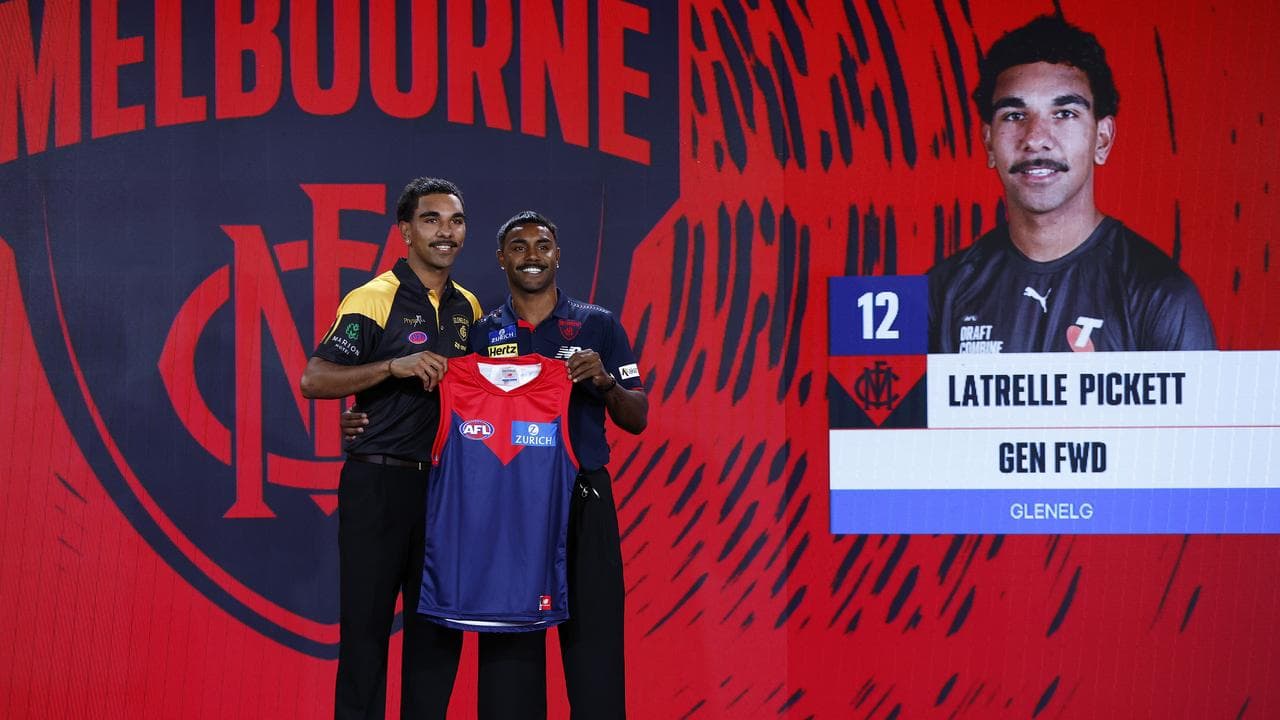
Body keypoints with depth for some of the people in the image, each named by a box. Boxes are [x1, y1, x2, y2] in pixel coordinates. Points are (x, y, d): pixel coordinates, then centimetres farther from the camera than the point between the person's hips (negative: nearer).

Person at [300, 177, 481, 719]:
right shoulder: (374, 299, -7)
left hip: (445, 483, 6)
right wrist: (395, 366, -24)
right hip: (379, 484, -6)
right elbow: (314, 380, -15)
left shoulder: (468, 308, 12)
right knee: (366, 625, -1)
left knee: (440, 628, 8)